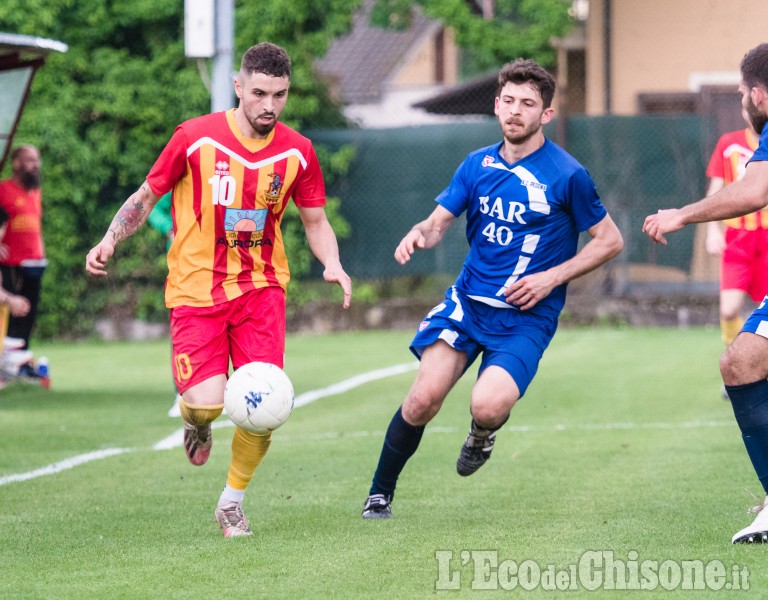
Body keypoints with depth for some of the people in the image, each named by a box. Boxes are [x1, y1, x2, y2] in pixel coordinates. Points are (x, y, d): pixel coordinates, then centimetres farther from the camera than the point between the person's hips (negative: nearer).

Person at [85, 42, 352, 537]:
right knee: (206, 402, -17)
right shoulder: (195, 138, -7)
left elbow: (315, 222, 12)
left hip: (261, 288, 2)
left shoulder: (297, 152, 0)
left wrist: (332, 264, -8)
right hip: (196, 288, -2)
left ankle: (232, 501, 13)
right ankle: (198, 425, 25)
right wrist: (110, 241, -10)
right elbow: (146, 197, 5)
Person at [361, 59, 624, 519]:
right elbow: (439, 222, 11)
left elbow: (610, 241, -1)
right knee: (424, 399, -12)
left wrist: (551, 278, -10)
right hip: (468, 301, 4)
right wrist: (419, 235, -14)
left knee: (488, 406, -25)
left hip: (526, 316, -3)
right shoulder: (477, 165, 6)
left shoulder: (567, 175, -7)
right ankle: (380, 495, 8)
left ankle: (483, 433, 14)